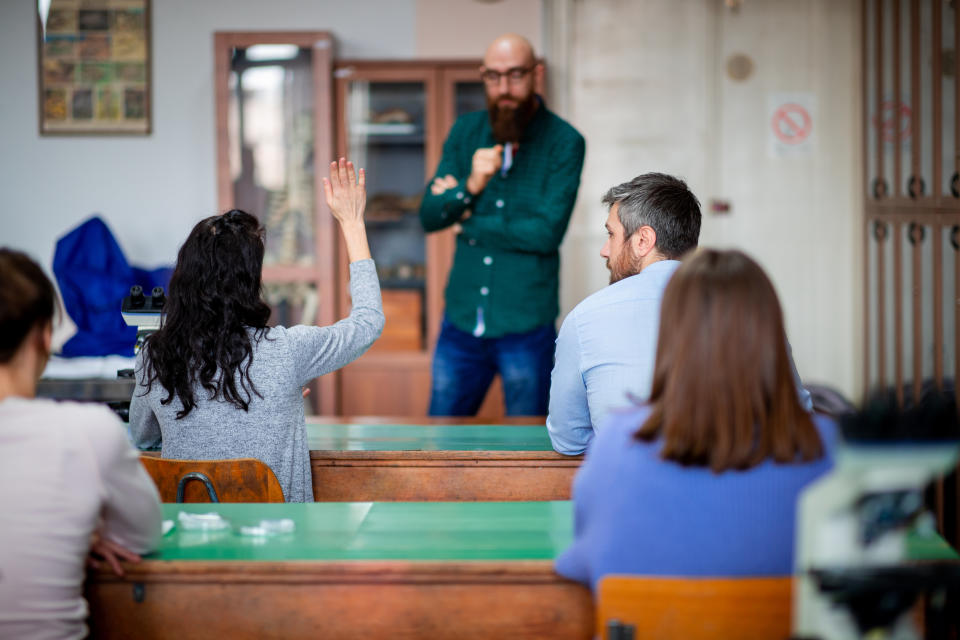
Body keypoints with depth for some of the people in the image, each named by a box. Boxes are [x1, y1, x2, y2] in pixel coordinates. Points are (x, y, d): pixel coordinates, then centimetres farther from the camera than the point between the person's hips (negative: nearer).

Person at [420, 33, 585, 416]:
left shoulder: (563, 142, -8)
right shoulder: (465, 132, 5)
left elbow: (547, 232, -17)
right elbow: (429, 217, -2)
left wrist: (470, 224, -8)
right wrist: (471, 186, -21)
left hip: (526, 327, -3)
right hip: (462, 321, 4)